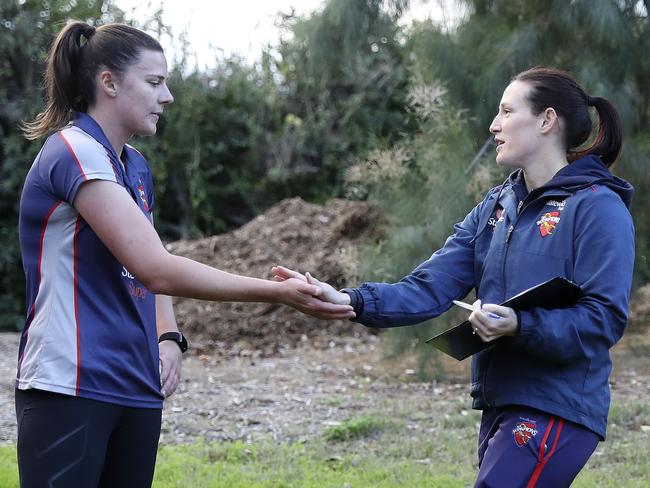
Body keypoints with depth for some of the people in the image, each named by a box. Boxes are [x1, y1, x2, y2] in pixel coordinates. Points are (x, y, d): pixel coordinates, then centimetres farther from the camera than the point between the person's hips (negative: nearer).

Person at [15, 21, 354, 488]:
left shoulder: (135, 166, 14)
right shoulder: (76, 152, -14)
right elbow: (157, 270, -21)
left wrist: (168, 339, 4)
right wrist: (277, 292, -20)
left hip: (137, 390, 9)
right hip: (72, 388, -9)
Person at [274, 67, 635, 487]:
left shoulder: (598, 207, -9)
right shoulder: (497, 207, 13)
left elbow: (605, 320, -16)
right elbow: (429, 288, 3)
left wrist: (520, 325, -30)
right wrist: (351, 302, -12)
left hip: (556, 412, -8)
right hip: (501, 406, 8)